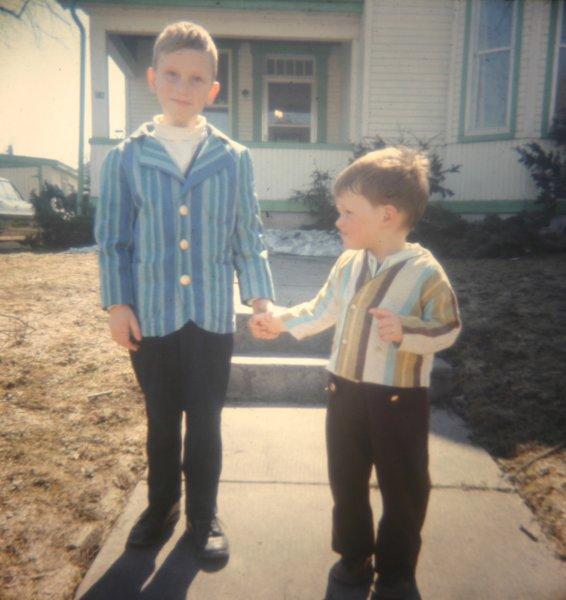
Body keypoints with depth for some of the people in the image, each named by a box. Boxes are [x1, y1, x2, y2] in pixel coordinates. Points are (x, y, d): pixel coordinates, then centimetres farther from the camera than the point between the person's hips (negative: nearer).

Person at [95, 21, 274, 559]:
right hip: (150, 316, 1)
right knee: (161, 420, 16)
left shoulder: (234, 159, 1)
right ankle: (161, 505, 39)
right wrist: (116, 303, -4)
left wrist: (260, 294, -4)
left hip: (212, 315, 0)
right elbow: (112, 238, 2)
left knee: (205, 421, 12)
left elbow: (248, 235, 4)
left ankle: (203, 515, 32)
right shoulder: (124, 158, 0)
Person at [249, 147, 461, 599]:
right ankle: (354, 555, 42)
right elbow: (323, 310, 14)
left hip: (400, 398, -5)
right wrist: (282, 320, 11)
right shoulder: (348, 264, 1)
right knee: (346, 480, 18)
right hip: (346, 390, 5)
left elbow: (448, 329, -13)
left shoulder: (426, 271, -16)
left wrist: (405, 331, -28)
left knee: (403, 489, 12)